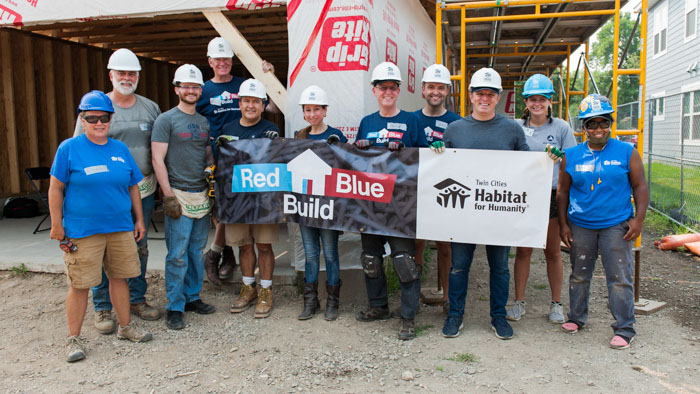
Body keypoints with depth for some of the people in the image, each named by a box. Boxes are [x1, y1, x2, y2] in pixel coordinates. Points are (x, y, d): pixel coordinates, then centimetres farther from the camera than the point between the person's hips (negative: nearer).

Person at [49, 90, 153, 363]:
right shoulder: (69, 148, -4)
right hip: (82, 232, -4)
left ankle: (125, 327, 27)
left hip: (121, 228, 4)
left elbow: (133, 186, 15)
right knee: (80, 285, 1)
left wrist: (139, 220, 13)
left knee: (120, 278, 13)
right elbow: (56, 189, -2)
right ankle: (73, 339, 16)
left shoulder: (121, 149, 9)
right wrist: (57, 225, -5)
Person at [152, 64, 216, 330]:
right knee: (178, 254, -3)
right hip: (179, 195, -6)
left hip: (202, 195, 6)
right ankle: (174, 308, 7)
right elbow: (158, 160, -8)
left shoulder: (204, 122, 15)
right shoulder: (166, 120, -3)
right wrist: (168, 195, -13)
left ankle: (192, 297, 25)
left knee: (197, 251, 12)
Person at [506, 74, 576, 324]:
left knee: (553, 251, 7)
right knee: (522, 251, 5)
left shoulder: (561, 128, 3)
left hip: (551, 195, -1)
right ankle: (519, 302, 16)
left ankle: (556, 303, 20)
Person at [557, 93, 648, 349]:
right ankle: (577, 318, 30)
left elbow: (640, 186, 3)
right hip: (580, 226, 2)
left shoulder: (626, 152, 0)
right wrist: (563, 224, 4)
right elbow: (563, 192, 8)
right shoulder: (571, 156, 3)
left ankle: (624, 328, 12)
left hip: (617, 226, -2)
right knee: (579, 275, 14)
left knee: (619, 278, 0)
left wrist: (639, 219, -6)